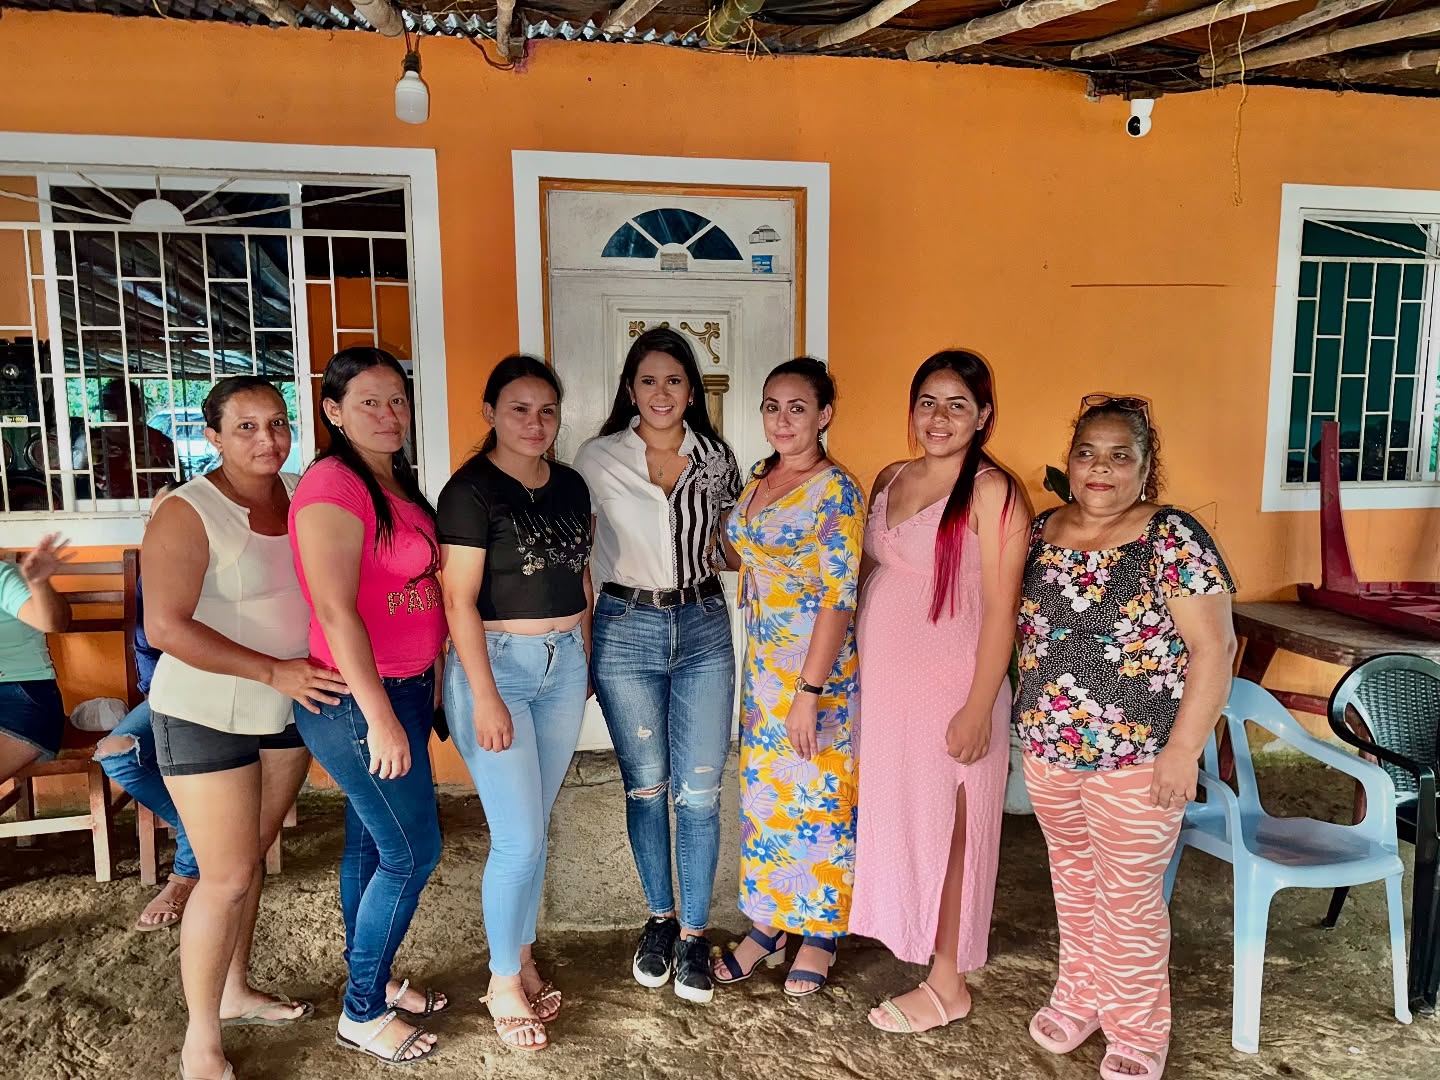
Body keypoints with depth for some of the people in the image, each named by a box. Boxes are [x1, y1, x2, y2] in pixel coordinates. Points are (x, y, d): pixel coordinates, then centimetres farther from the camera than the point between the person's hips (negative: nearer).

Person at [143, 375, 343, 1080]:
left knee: (251, 855, 18)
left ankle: (235, 991, 37)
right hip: (207, 716, -6)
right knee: (227, 877, -2)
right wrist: (273, 671, -25)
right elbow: (165, 627, -23)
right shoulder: (187, 514, -17)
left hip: (288, 708, 6)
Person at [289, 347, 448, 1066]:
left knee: (372, 843, 19)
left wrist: (425, 688, 16)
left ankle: (372, 980, 35)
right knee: (413, 852, -1)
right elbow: (335, 610, -22)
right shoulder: (332, 483, -17)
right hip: (357, 700, -9)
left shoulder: (397, 483, 11)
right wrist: (380, 718, -22)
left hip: (403, 688, 9)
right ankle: (363, 1014, 17)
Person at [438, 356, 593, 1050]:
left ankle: (522, 956, 30)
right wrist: (486, 698, -18)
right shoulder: (471, 490, -11)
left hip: (564, 664, 6)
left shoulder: (571, 487, 8)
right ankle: (503, 984, 16)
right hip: (495, 663, -6)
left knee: (535, 827, 14)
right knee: (518, 838, -4)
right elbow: (459, 600, -15)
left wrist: (585, 659, 14)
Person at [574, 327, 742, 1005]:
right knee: (646, 786, 10)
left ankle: (694, 934, 19)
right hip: (626, 630, -1)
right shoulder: (598, 459, -2)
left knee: (699, 792, 3)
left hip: (703, 627, 1)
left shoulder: (717, 459, 4)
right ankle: (659, 919, 31)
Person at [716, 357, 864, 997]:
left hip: (816, 665, -7)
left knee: (816, 798, 6)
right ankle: (768, 927, 31)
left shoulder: (836, 491, -15)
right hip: (762, 662, 7)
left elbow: (838, 598, -19)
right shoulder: (759, 478, 8)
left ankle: (820, 934, 26)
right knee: (762, 791, 14)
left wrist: (810, 691, -22)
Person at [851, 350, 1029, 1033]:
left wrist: (979, 708, -18)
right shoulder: (890, 480, 7)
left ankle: (948, 983, 22)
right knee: (891, 814, 16)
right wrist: (856, 667, 12)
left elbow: (1001, 608, -16)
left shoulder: (991, 492, -14)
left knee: (944, 825, 6)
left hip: (950, 685, -6)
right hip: (881, 680, 6)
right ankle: (903, 935, 36)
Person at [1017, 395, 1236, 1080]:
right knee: (1072, 877, 20)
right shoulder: (1041, 532, 3)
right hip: (1047, 749, 5)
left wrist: (1184, 749, -16)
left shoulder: (1173, 540, -13)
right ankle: (1078, 997, 40)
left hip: (1136, 759, -5)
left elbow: (1214, 650, -14)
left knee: (1130, 896, 8)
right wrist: (1033, 726, 10)